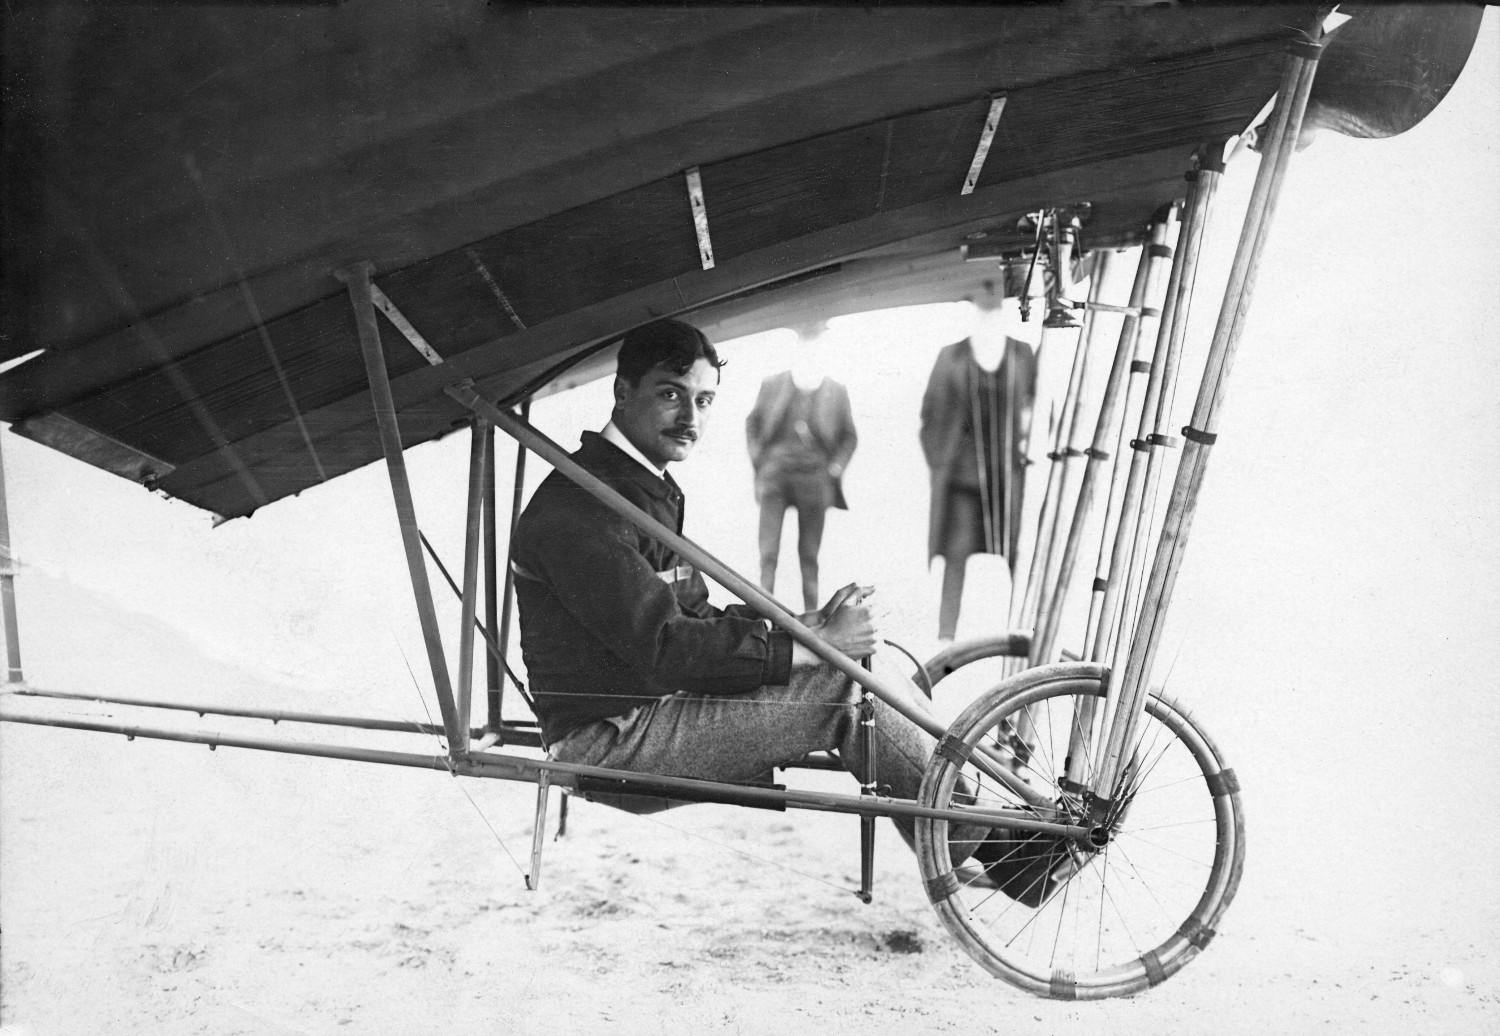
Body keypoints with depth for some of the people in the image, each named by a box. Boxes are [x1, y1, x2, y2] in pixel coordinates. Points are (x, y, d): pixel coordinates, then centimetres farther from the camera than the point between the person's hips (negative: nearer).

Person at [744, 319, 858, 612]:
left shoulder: (836, 392, 2)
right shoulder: (772, 385, 3)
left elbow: (849, 437, 10)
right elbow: (752, 423, 14)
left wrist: (835, 469, 0)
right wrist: (759, 461, 5)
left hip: (815, 480, 0)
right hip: (774, 476, 0)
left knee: (809, 555, 8)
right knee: (768, 552, -2)